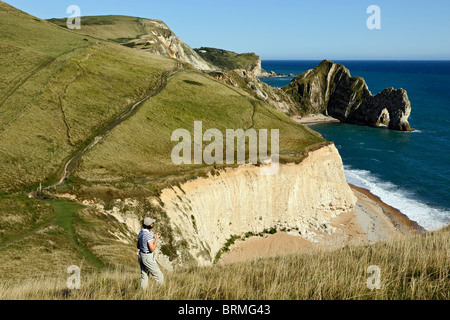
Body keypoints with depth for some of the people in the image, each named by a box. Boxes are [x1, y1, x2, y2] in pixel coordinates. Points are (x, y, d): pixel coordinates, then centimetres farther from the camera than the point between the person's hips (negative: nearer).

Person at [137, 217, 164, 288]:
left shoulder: (141, 233, 5)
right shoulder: (148, 235, -24)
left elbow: (138, 246, 15)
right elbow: (152, 249, -24)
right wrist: (157, 239, -16)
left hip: (141, 255, 9)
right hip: (148, 258, -9)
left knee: (144, 276, 14)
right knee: (158, 276, 4)